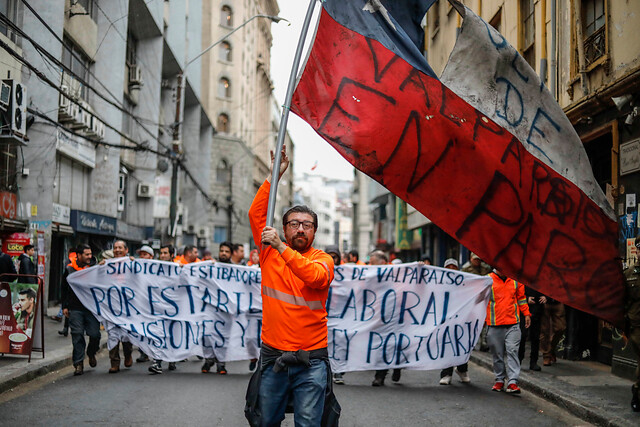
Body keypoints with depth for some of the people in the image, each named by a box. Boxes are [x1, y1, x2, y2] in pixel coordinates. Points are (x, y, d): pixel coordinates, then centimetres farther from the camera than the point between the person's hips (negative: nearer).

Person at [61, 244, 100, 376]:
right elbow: (64, 289, 12)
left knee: (95, 334, -5)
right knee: (77, 335, -3)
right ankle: (79, 363, 5)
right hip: (75, 309, -1)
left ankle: (91, 354, 25)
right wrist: (65, 306, 7)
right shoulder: (69, 270, 6)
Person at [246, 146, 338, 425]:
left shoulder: (322, 259, 1)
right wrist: (274, 175, -1)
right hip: (272, 356, 2)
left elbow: (315, 276, -21)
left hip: (311, 360, -2)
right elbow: (256, 213, 2)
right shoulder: (270, 252, 8)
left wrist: (282, 247, -24)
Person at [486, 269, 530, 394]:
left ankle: (513, 382, -9)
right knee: (497, 354, 6)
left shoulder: (515, 280, 10)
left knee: (512, 351, -7)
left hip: (513, 323, 1)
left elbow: (521, 297, 22)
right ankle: (499, 380, 19)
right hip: (494, 325, -1)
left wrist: (526, 314, 19)